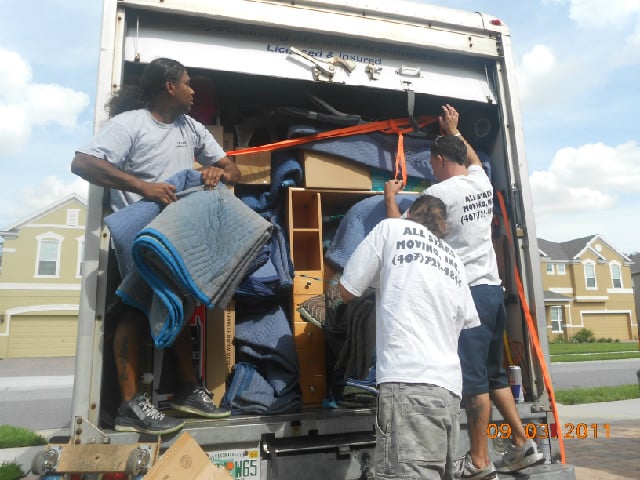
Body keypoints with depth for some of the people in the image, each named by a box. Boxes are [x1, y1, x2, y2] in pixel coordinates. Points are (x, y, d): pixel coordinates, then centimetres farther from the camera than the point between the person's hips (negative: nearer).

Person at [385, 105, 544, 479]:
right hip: (494, 289, 8)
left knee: (474, 377, -3)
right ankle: (522, 444, 22)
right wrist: (454, 130, 47)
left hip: (468, 292, -8)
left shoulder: (440, 192, -10)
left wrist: (390, 196, 14)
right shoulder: (483, 182, 12)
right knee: (493, 373, 17)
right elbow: (474, 158, 38)